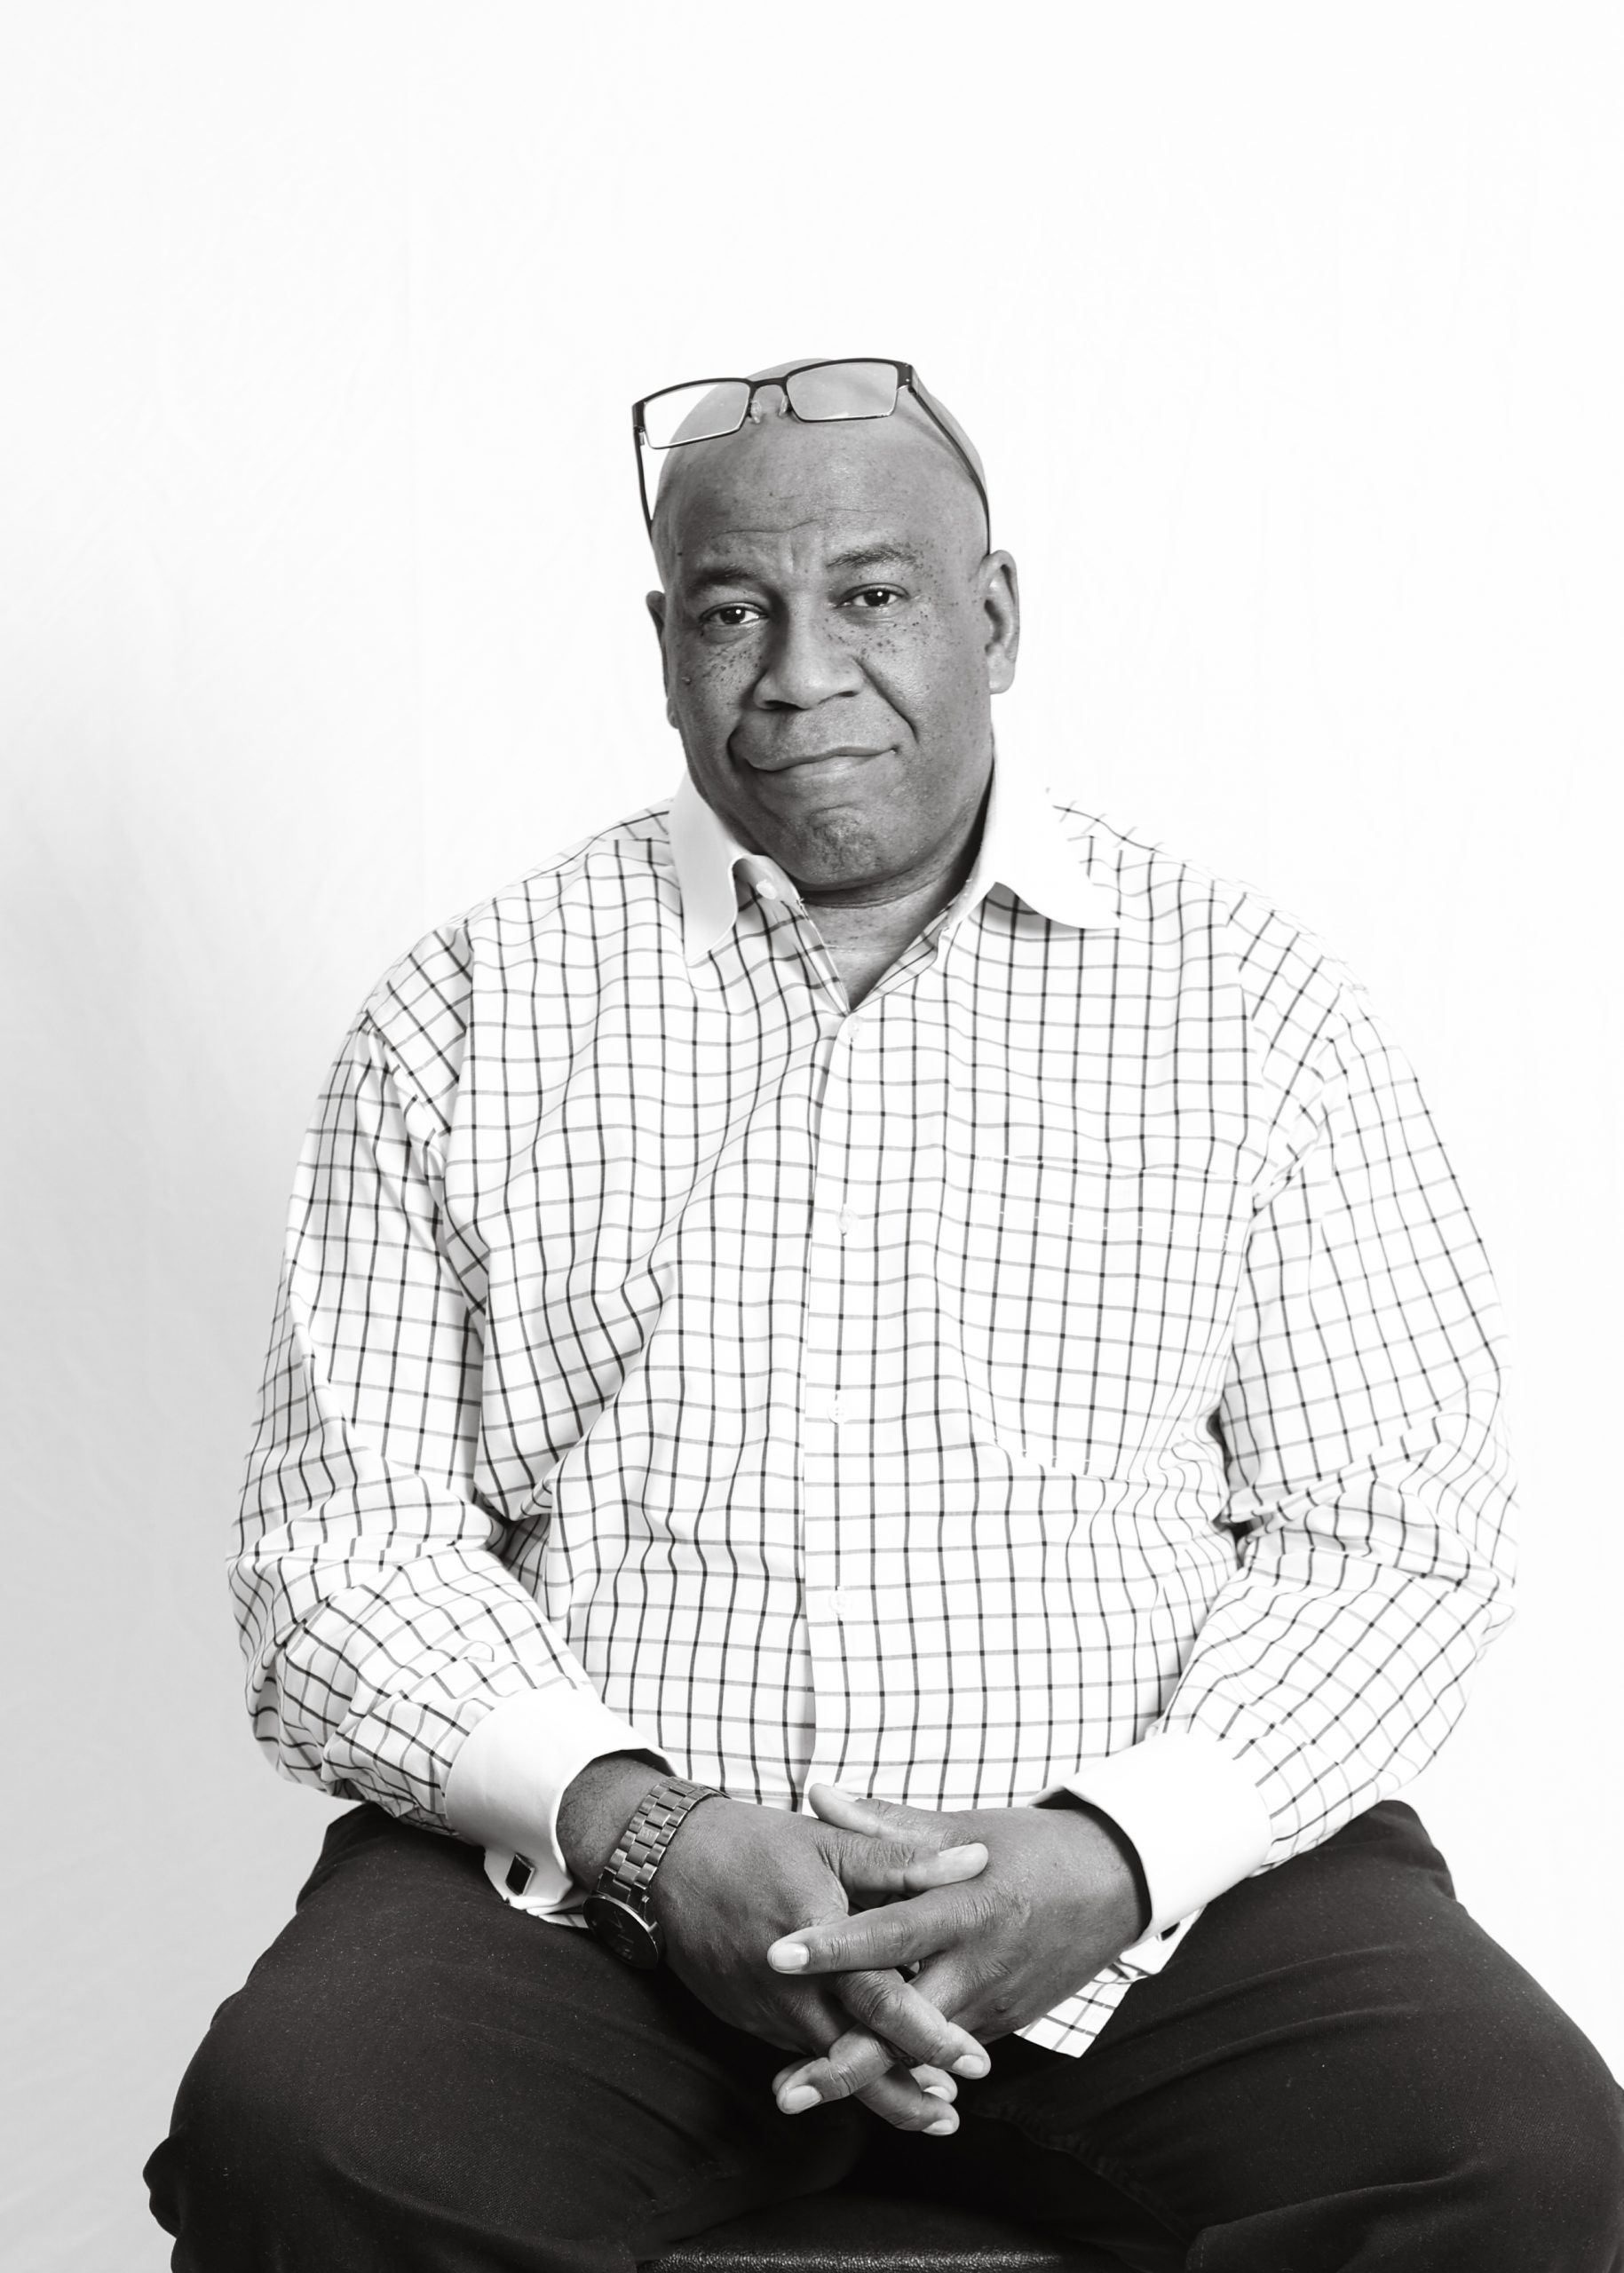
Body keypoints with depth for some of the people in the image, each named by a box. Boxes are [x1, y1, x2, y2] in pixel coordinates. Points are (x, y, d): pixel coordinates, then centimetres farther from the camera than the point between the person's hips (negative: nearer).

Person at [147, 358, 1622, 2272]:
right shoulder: (471, 1011, 8)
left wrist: (1114, 1851, -13)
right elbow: (339, 1549, 3)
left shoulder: (1243, 1000, 8)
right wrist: (639, 1830, -14)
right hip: (589, 1859, 1)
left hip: (1144, 1876, 0)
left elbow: (1387, 1535, 4)